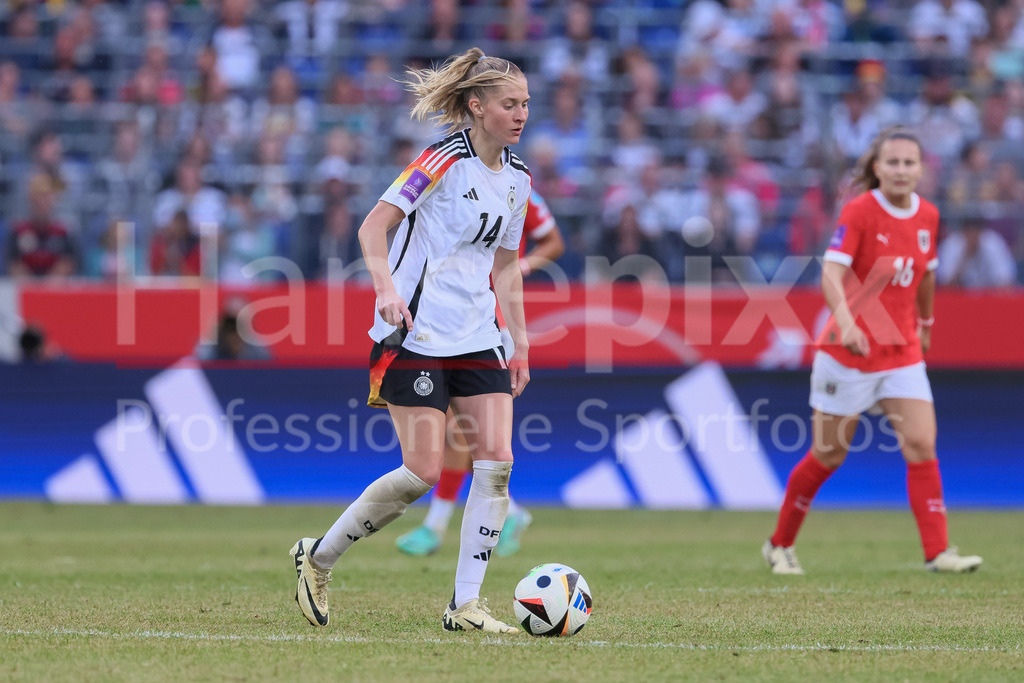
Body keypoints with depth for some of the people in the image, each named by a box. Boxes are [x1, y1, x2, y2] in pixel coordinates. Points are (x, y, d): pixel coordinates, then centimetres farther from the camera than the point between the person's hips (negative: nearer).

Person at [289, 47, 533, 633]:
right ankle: (319, 558, 11)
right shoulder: (446, 160, -11)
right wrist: (387, 289, -29)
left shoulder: (517, 177, 12)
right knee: (424, 472, -10)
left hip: (476, 337, 7)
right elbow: (374, 226, -13)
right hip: (416, 335, -7)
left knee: (497, 462, -6)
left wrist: (521, 343, 18)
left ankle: (465, 606, -1)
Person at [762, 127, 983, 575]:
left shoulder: (927, 215, 3)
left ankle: (937, 552, -8)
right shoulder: (859, 211, -15)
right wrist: (845, 322, -42)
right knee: (828, 456, 4)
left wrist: (926, 324, 29)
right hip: (849, 351, -5)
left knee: (921, 445, -8)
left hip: (903, 350, 5)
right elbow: (832, 272, -26)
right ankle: (779, 544, 22)